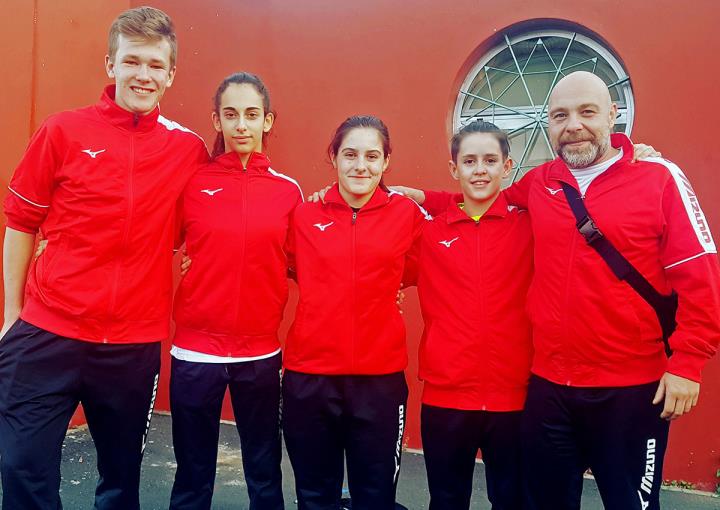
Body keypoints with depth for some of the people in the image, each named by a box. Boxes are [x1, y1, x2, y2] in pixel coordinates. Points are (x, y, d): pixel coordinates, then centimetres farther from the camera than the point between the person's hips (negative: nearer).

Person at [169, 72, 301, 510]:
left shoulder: (288, 191, 3)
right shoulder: (192, 183, 0)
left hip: (261, 353, 1)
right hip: (196, 350, 0)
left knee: (265, 471, 14)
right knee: (193, 474, 12)